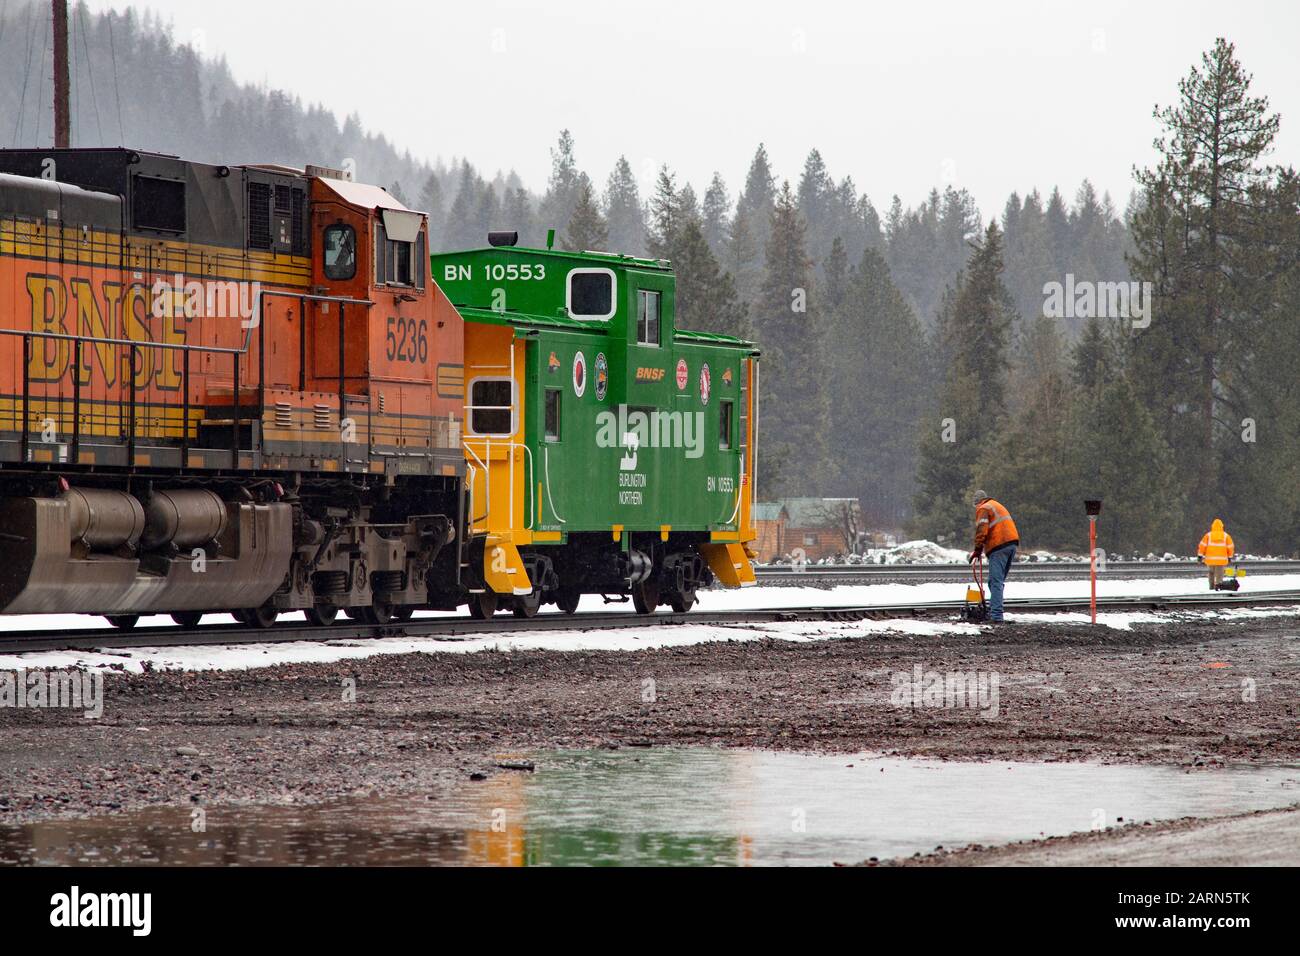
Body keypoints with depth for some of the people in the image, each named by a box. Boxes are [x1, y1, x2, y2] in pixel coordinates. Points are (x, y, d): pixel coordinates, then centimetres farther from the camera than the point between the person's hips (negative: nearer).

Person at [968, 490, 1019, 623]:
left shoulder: (983, 509, 0)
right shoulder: (997, 506, 28)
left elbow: (982, 530, -12)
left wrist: (978, 550, -7)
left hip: (999, 547, -8)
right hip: (1012, 543, 9)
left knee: (996, 582, -12)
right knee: (999, 581, 16)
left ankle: (996, 614, -20)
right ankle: (993, 611, 19)